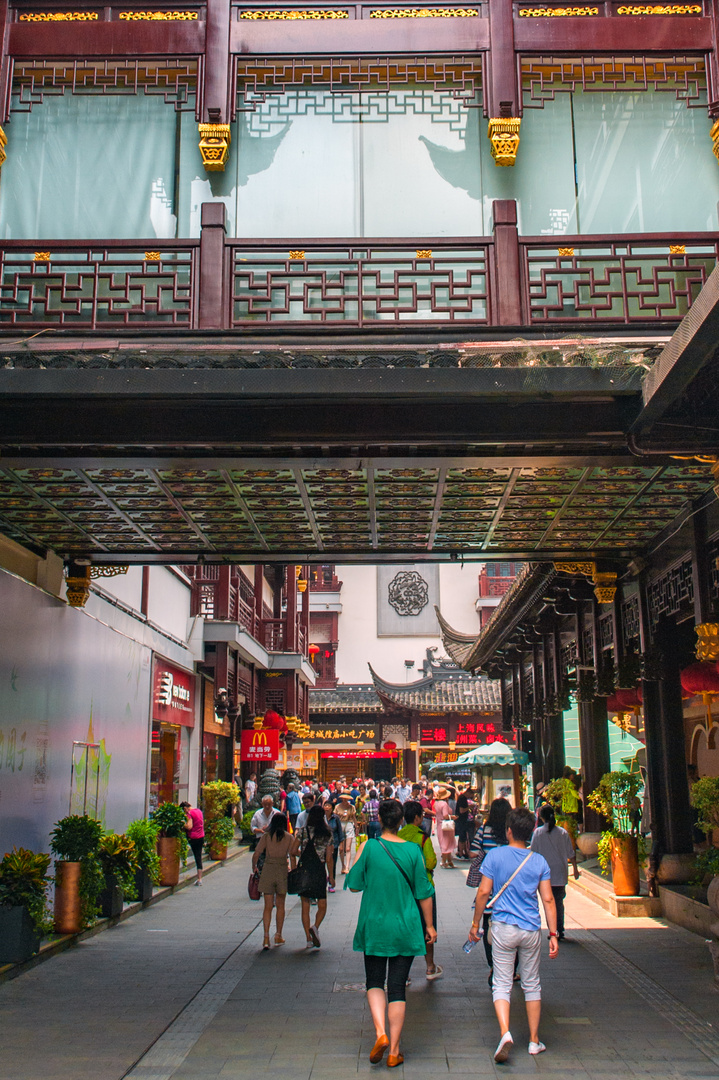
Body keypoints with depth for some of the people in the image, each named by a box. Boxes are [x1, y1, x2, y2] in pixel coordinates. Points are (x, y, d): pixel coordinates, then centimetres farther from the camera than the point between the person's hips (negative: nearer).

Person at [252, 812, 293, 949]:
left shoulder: (267, 836, 2)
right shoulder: (289, 837, 3)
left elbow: (256, 854, -2)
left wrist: (254, 867, 13)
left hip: (267, 870, 0)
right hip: (282, 870, 0)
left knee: (268, 906, 4)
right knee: (280, 905, 15)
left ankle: (266, 938, -5)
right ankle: (278, 936, 19)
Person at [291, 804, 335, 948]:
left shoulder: (303, 831, -3)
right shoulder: (327, 834, -1)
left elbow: (292, 851, -5)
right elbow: (329, 858, -1)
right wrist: (331, 876, 8)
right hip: (319, 871, 0)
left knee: (305, 906, 10)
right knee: (322, 906, 11)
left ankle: (308, 938, 8)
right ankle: (315, 927, -15)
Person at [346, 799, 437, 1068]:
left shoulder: (369, 847, -10)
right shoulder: (413, 850, -6)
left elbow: (354, 885, -3)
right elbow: (424, 892, -1)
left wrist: (358, 859, 11)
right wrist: (429, 925, 10)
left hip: (374, 926, -1)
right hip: (405, 927, 1)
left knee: (374, 982, 15)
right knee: (397, 987, 8)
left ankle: (380, 1033, -5)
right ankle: (394, 1051, 11)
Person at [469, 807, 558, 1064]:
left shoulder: (495, 855, -6)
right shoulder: (539, 861, 1)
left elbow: (484, 892, -6)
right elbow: (548, 899, -1)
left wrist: (475, 924, 4)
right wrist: (553, 934, 3)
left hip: (504, 927, -2)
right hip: (532, 930, 2)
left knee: (502, 984, 3)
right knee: (532, 985, 14)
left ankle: (505, 1032, -17)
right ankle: (534, 1041, 19)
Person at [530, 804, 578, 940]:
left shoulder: (538, 832, -6)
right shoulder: (563, 832, -2)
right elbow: (571, 854, 3)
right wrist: (575, 869, 16)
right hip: (560, 874, 2)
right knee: (559, 902, 13)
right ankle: (560, 930, 9)